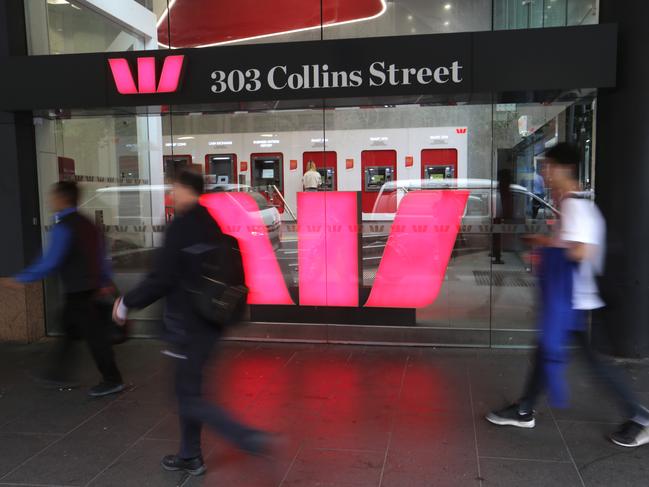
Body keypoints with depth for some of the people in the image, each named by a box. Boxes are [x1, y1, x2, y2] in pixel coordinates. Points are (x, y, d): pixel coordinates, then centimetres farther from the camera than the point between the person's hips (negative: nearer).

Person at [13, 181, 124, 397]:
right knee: (69, 329, 20)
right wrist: (104, 282, 20)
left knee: (93, 334, -1)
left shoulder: (63, 227, -18)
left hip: (77, 291, -9)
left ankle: (112, 380, 7)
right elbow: (101, 254, 14)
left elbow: (50, 262, -22)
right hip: (90, 287, 9)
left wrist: (23, 278, -11)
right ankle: (59, 374, 30)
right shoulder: (86, 223, 9)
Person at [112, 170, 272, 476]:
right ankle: (190, 456, 31)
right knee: (189, 389, 20)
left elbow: (162, 278, -19)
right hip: (211, 320, 9)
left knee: (190, 398, 1)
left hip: (189, 323, -8)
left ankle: (251, 439, -7)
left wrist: (127, 303, -6)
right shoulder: (213, 225, 8)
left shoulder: (181, 226, -17)